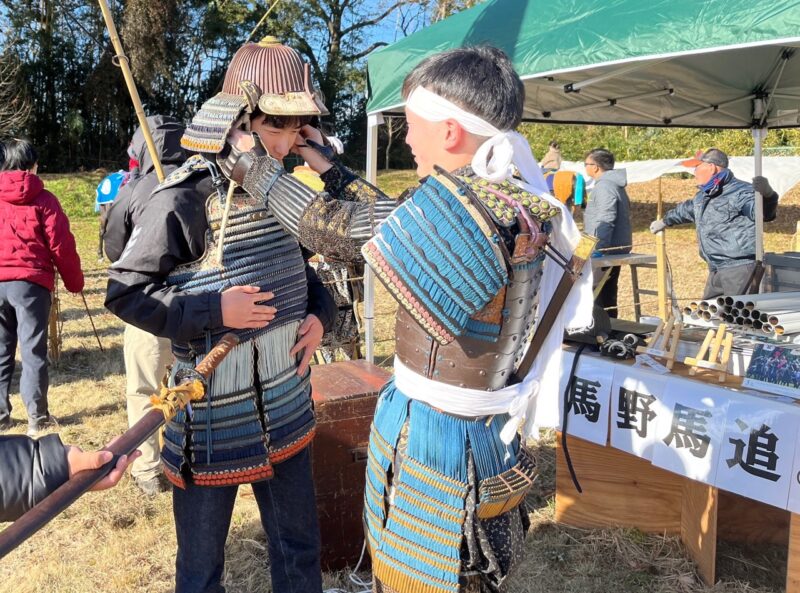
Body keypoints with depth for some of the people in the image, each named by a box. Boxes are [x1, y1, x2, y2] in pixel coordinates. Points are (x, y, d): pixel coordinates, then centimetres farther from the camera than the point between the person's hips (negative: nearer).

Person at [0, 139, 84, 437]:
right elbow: (61, 245, -4)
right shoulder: (43, 199, -1)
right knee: (33, 351, 3)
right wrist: (75, 282, 7)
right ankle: (37, 416, 8)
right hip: (30, 282, -3)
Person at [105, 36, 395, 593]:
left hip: (286, 411, 6)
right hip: (213, 420, -6)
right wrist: (213, 310, -22)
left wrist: (320, 314, -4)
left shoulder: (280, 190, 3)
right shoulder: (185, 198, -17)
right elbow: (124, 292, -13)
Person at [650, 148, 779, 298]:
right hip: (716, 270, 9)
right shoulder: (702, 196, 16)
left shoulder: (740, 192, -13)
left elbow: (763, 212, -28)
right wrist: (664, 221, 52)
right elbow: (685, 210, 37)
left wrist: (767, 195, -50)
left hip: (739, 267, -9)